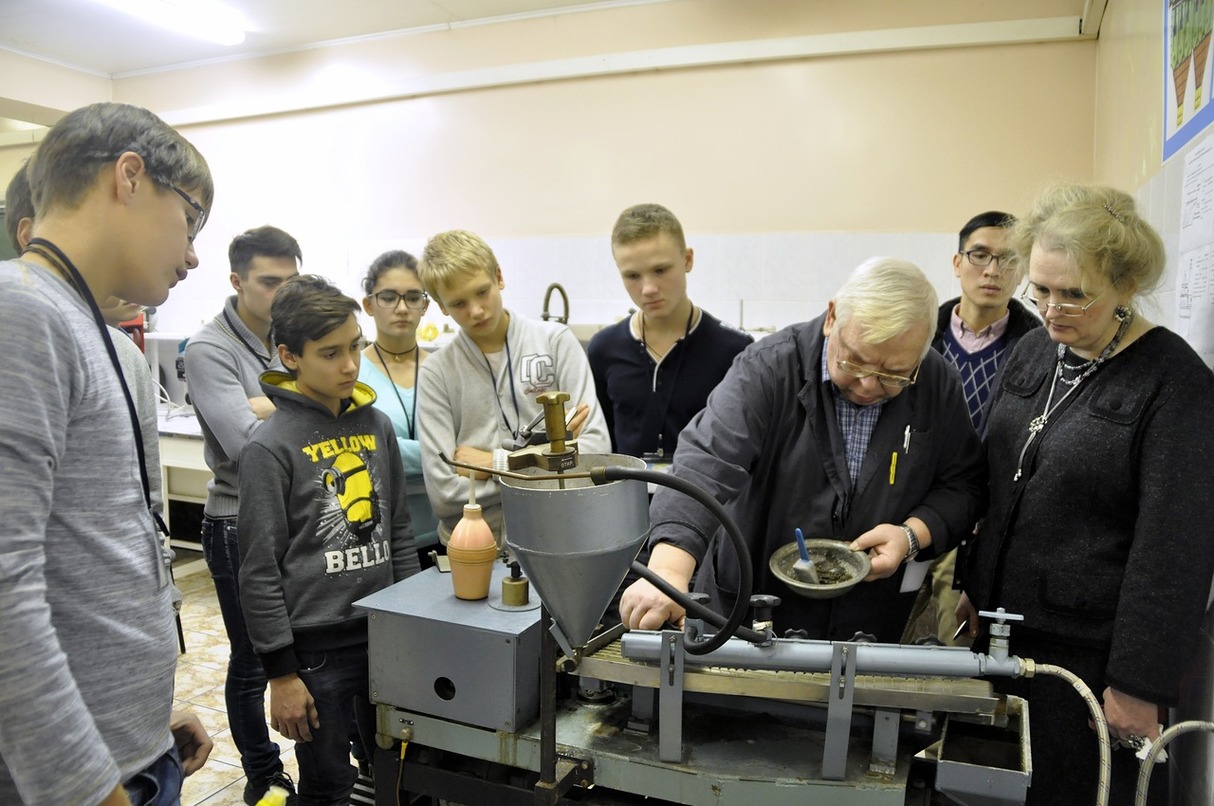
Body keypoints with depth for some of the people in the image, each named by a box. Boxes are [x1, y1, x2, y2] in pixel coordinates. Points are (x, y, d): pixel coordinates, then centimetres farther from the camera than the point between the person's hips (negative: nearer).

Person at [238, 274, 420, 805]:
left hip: (386, 635, 5)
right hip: (316, 646, -5)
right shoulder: (271, 446, -13)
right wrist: (281, 674, -10)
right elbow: (260, 571, -11)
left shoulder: (376, 424, 4)